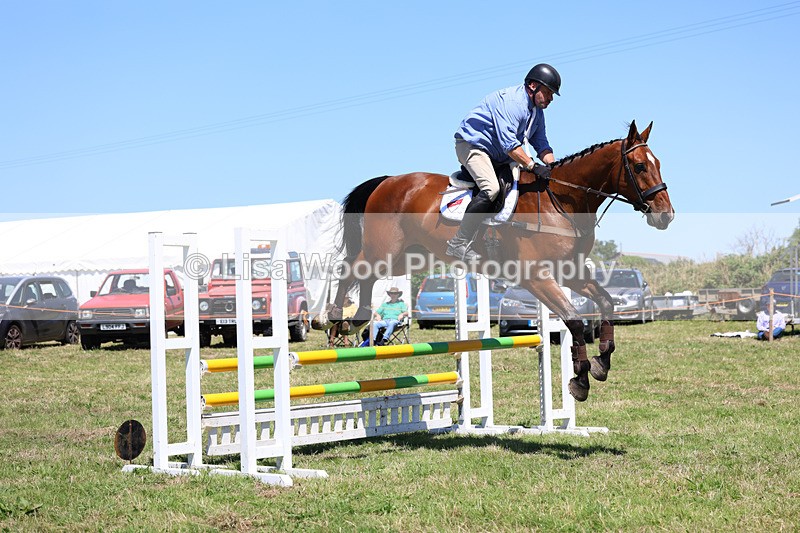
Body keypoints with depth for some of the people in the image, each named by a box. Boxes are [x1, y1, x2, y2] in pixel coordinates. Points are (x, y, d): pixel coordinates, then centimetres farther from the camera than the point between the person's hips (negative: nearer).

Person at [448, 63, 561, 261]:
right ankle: (459, 242, -30)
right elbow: (508, 144, -31)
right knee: (491, 188, -32)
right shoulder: (510, 101, -22)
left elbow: (541, 144, 11)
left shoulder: (537, 111, 9)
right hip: (472, 144, -10)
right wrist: (533, 166, -34)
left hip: (497, 157, 10)